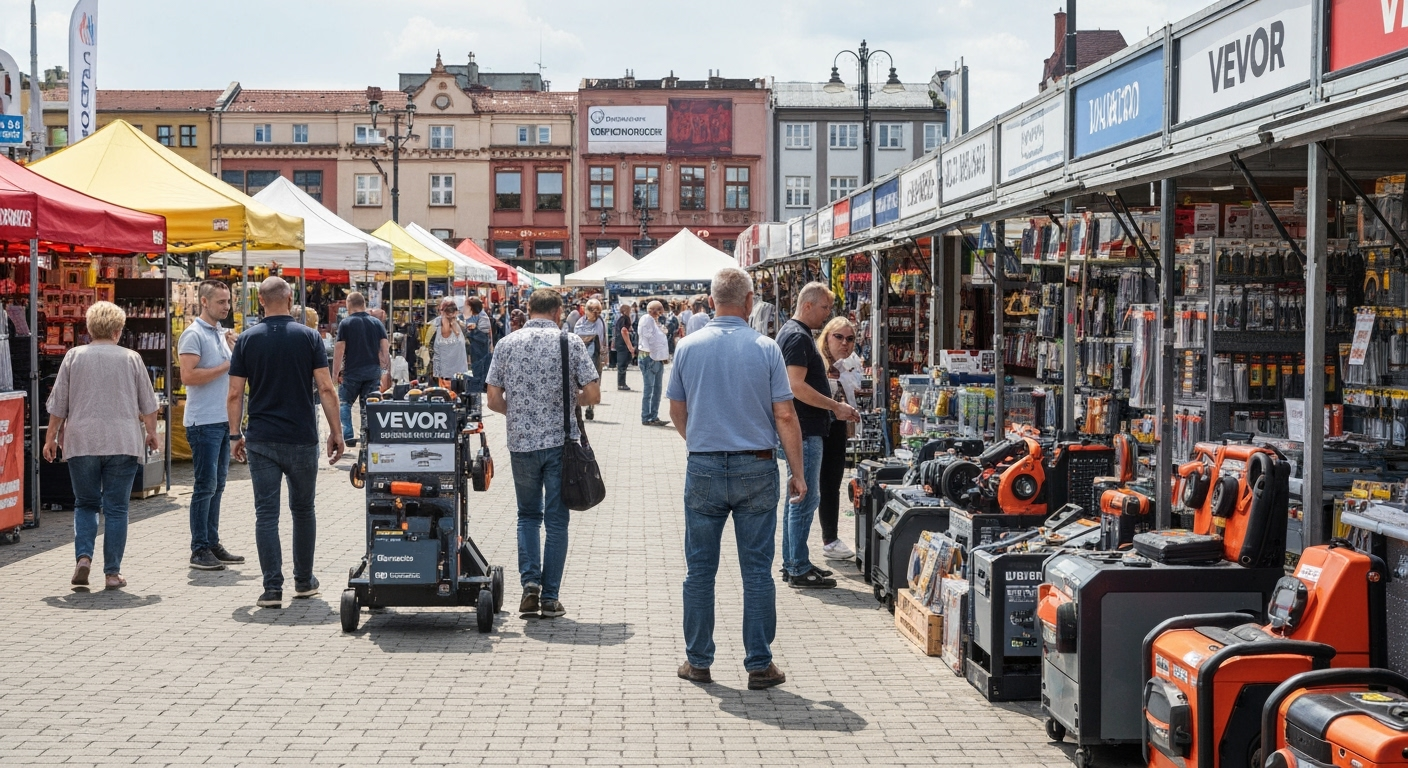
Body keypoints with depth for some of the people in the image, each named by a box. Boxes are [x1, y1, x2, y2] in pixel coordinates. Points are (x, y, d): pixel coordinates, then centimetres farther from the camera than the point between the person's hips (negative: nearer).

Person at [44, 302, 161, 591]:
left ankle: (83, 556, -6)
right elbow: (148, 406, 6)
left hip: (82, 443, 1)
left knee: (85, 504, 14)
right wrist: (152, 435, 21)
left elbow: (58, 405, 5)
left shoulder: (74, 356, 2)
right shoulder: (131, 359, 1)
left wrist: (51, 437, 15)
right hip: (123, 444, -1)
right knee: (116, 508, 4)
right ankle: (112, 573, 4)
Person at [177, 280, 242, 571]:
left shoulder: (222, 333, 15)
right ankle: (199, 550, 0)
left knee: (217, 485, 11)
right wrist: (225, 366, -15)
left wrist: (234, 350, 5)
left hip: (223, 420, 8)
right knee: (205, 486, -6)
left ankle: (213, 543, 18)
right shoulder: (193, 334, -10)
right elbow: (189, 376, -21)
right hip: (203, 421, -8)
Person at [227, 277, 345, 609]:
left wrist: (235, 435, 9)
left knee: (266, 513, 2)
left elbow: (235, 394, -1)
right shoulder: (308, 337, -2)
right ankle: (304, 581, 24)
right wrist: (336, 432, 0)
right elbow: (326, 389, -7)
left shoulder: (247, 340, 1)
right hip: (302, 440, 0)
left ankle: (272, 588, -3)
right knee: (303, 510, 15)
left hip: (261, 441, 0)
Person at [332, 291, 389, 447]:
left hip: (352, 371, -3)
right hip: (373, 370, 3)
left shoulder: (345, 323, -6)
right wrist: (386, 370, 9)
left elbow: (339, 349, -9)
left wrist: (335, 372, -4)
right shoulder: (377, 323, 6)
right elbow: (385, 348, 2)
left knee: (344, 402, 8)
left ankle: (347, 435, -1)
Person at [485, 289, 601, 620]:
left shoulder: (507, 344, 3)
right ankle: (550, 597, 8)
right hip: (560, 442, -2)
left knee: (528, 515, 18)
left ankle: (530, 581, 0)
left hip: (521, 442, 2)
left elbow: (494, 400, 2)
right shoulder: (570, 342, -4)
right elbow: (593, 395, -6)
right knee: (556, 521, 6)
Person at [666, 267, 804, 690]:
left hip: (703, 468, 1)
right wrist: (798, 472, 2)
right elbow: (785, 416, -6)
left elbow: (677, 412, 9)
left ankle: (698, 660, 17)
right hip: (756, 469, -1)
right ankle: (759, 664, 8)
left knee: (700, 570, 10)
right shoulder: (765, 349, -6)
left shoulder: (688, 347, 0)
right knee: (757, 571, 5)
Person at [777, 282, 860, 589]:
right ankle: (799, 570, -3)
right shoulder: (798, 337, -16)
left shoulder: (791, 332, 17)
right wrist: (836, 407, -18)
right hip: (805, 431, -11)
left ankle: (792, 563, 22)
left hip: (804, 429, 11)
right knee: (806, 498, -7)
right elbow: (797, 386, -24)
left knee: (799, 496, 15)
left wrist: (833, 407, 22)